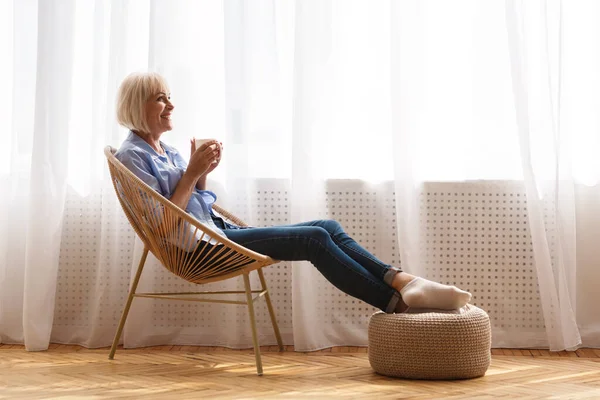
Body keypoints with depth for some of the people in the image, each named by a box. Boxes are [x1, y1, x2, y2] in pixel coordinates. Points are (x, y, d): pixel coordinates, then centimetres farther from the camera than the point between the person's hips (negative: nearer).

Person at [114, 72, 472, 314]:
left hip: (219, 232, 9)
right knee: (316, 240, -21)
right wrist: (192, 173, -17)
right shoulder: (133, 156, -7)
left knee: (326, 228, -7)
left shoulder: (168, 152, 19)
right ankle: (398, 302, -23)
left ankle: (402, 282, -19)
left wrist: (202, 175, 3)